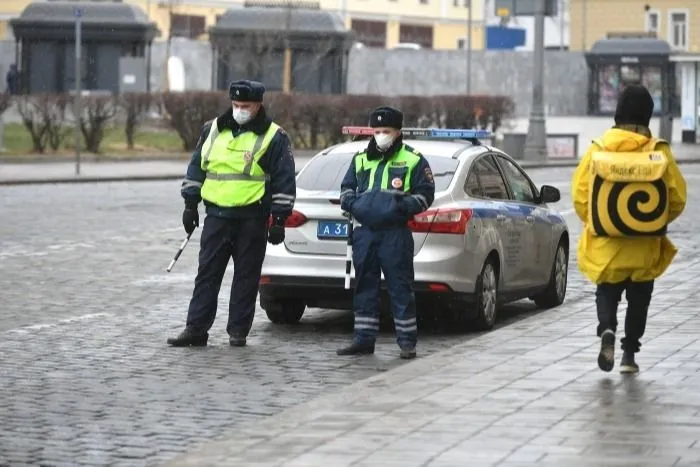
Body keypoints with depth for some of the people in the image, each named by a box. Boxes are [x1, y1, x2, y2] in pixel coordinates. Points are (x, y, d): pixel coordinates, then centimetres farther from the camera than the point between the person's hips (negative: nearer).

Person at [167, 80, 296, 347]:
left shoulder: (273, 138, -2)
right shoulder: (213, 131, 9)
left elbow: (284, 181, -2)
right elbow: (196, 168, 16)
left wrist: (279, 219, -7)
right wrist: (190, 205, 12)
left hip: (252, 219, -3)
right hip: (217, 215, 3)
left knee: (246, 277, 3)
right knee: (207, 273, 2)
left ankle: (238, 330, 10)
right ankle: (196, 328, 3)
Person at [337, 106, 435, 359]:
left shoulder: (413, 160, 4)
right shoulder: (361, 159, 17)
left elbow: (425, 195, 3)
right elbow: (346, 187, 24)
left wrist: (405, 204, -14)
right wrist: (349, 200, 2)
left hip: (395, 234, -5)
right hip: (365, 232, 5)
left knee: (400, 286, -5)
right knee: (365, 286, 8)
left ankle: (407, 341, -1)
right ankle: (364, 339, 14)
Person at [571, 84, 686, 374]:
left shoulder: (598, 150, -9)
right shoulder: (659, 152, -10)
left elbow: (580, 196, -5)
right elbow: (677, 199, -5)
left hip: (606, 244, 0)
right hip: (645, 248, 0)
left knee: (607, 292, 16)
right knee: (639, 298, 17)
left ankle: (607, 329, -11)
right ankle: (629, 354, 17)